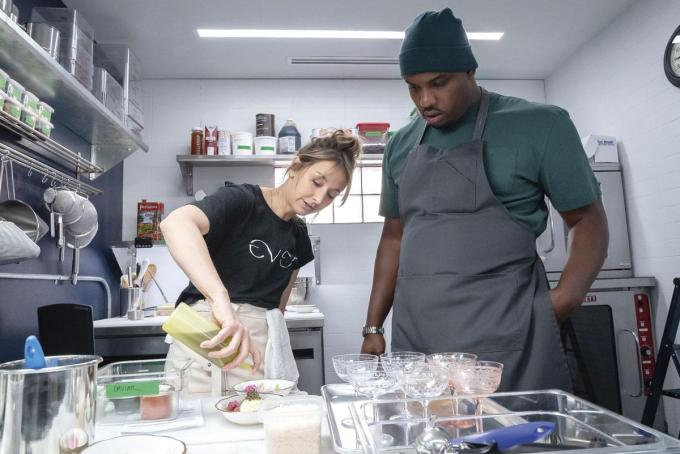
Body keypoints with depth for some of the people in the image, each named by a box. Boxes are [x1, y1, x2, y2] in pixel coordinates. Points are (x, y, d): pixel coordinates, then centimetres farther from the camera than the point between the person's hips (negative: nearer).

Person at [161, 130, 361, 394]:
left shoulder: (299, 236, 11)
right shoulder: (241, 200, -10)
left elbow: (278, 303, 13)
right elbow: (175, 223, -29)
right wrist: (221, 300, -42)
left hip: (262, 349, 6)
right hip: (207, 338, -5)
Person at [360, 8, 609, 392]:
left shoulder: (539, 125, -2)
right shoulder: (402, 145, 11)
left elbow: (588, 220, 2)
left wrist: (565, 297, -15)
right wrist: (374, 326, 12)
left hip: (502, 331, -3)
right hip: (414, 332, 4)